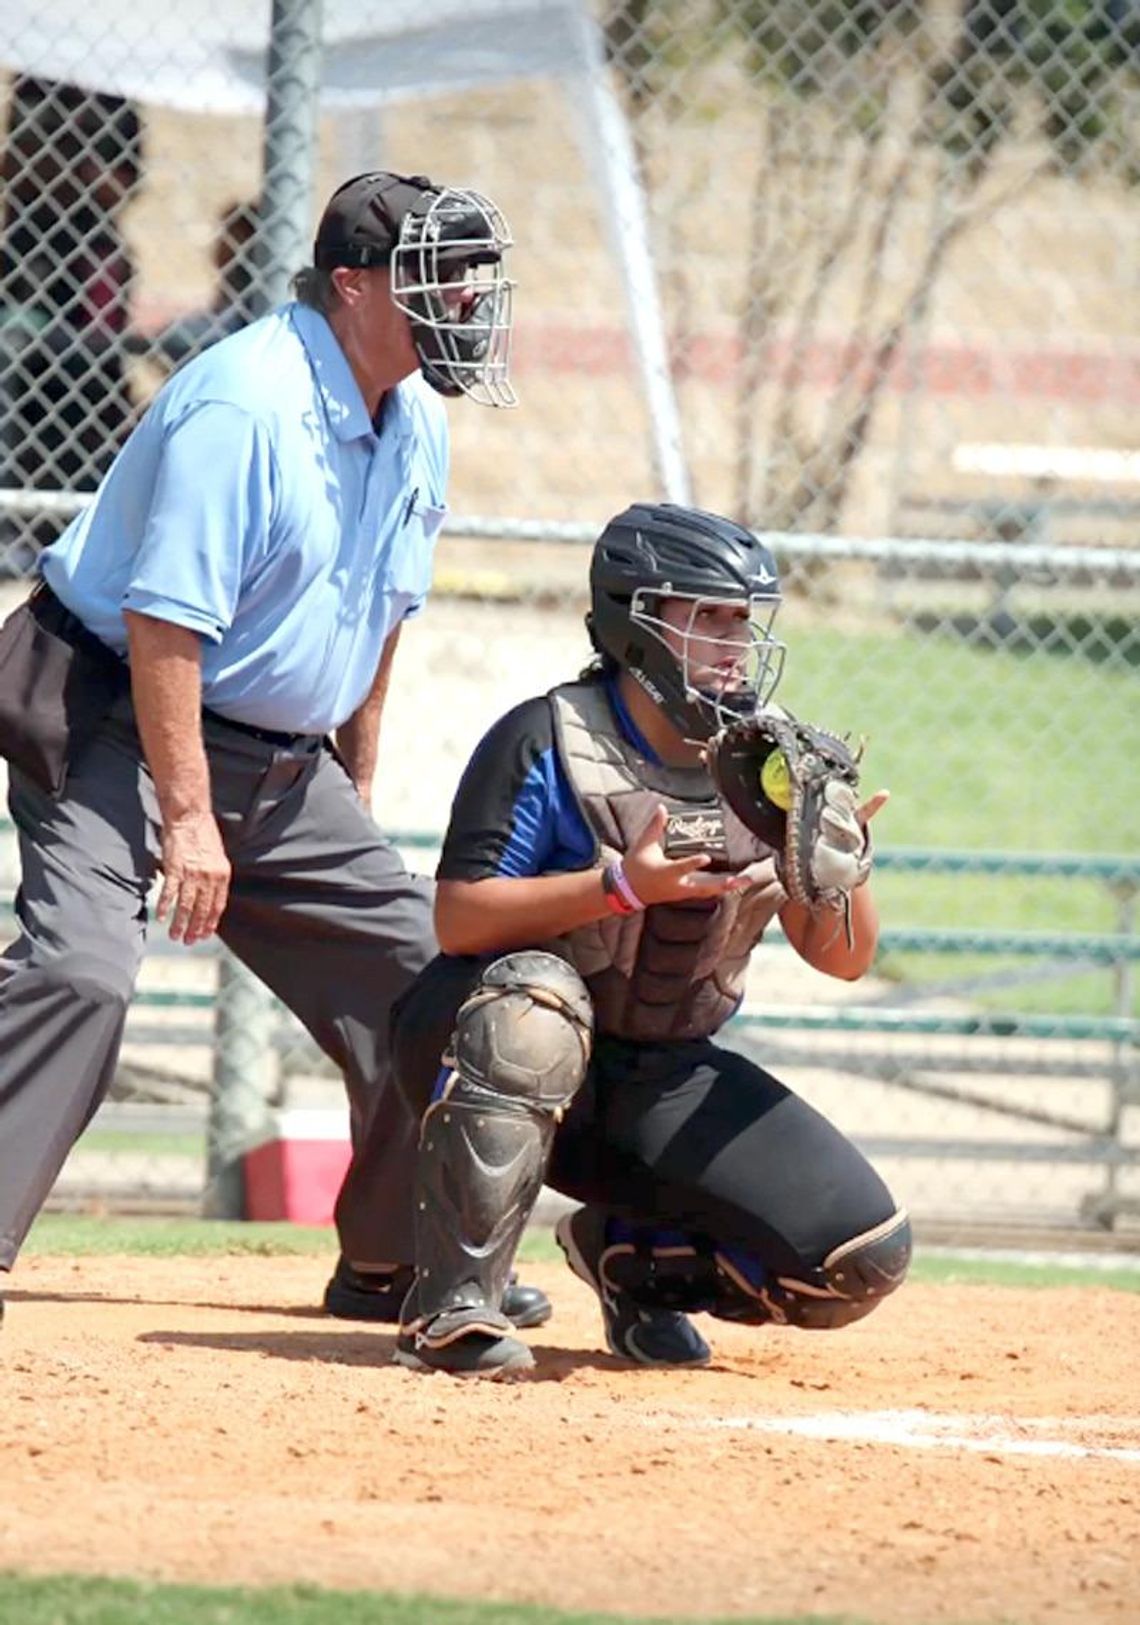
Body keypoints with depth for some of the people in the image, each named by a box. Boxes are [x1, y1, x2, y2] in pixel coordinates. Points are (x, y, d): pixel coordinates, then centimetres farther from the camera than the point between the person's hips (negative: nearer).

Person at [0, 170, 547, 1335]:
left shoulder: (415, 423, 6)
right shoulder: (246, 405, -22)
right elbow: (165, 621, -25)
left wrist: (355, 794, 19)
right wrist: (187, 814, -26)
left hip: (283, 759, 9)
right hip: (125, 727, -9)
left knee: (410, 966, 9)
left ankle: (390, 1262, 23)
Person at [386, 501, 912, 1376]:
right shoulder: (547, 742, -11)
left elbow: (842, 958, 3)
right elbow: (458, 918, -20)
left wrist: (842, 870, -20)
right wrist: (620, 886, -31)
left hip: (668, 1087, 5)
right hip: (485, 1046, -5)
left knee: (863, 1260, -11)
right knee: (533, 1002, -41)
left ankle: (631, 1255, 16)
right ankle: (452, 1307, -32)